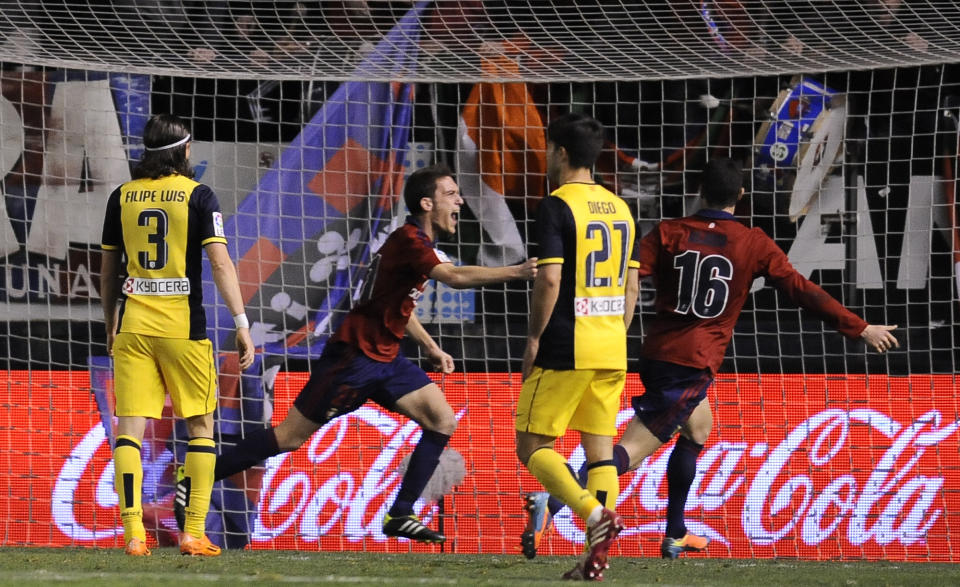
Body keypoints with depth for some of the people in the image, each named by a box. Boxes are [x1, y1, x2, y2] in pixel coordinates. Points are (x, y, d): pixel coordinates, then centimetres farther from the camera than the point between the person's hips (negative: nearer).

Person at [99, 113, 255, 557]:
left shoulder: (122, 197, 8)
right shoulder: (198, 196, -2)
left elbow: (107, 270, 13)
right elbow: (220, 262, -10)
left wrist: (110, 326, 24)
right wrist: (242, 324, -8)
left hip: (133, 324, 2)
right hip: (183, 327, -2)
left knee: (129, 429, 1)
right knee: (200, 427, 9)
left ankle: (133, 532, -10)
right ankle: (194, 533, 3)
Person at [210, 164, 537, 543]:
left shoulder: (418, 242, 12)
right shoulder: (408, 240, -19)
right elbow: (455, 277, -36)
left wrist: (429, 346, 20)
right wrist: (516, 272, -38)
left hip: (384, 357, 10)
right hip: (354, 355, -9)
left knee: (442, 422, -2)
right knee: (290, 437, -5)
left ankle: (400, 515, 0)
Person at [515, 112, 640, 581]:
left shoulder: (558, 206, -9)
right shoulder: (620, 209, 13)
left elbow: (549, 279, -18)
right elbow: (631, 286, 15)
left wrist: (534, 337, -9)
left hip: (564, 350, -7)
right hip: (611, 353, 7)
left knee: (534, 446, 0)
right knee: (600, 450, 6)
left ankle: (596, 514, -20)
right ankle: (597, 558, 0)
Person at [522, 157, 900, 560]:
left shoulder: (668, 234, 4)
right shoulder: (755, 245, -1)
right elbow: (803, 291, -1)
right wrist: (861, 330, 5)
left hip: (656, 353, 5)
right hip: (695, 364, -5)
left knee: (698, 429, 27)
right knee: (632, 451, -8)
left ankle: (676, 535, 28)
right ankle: (552, 502, -23)